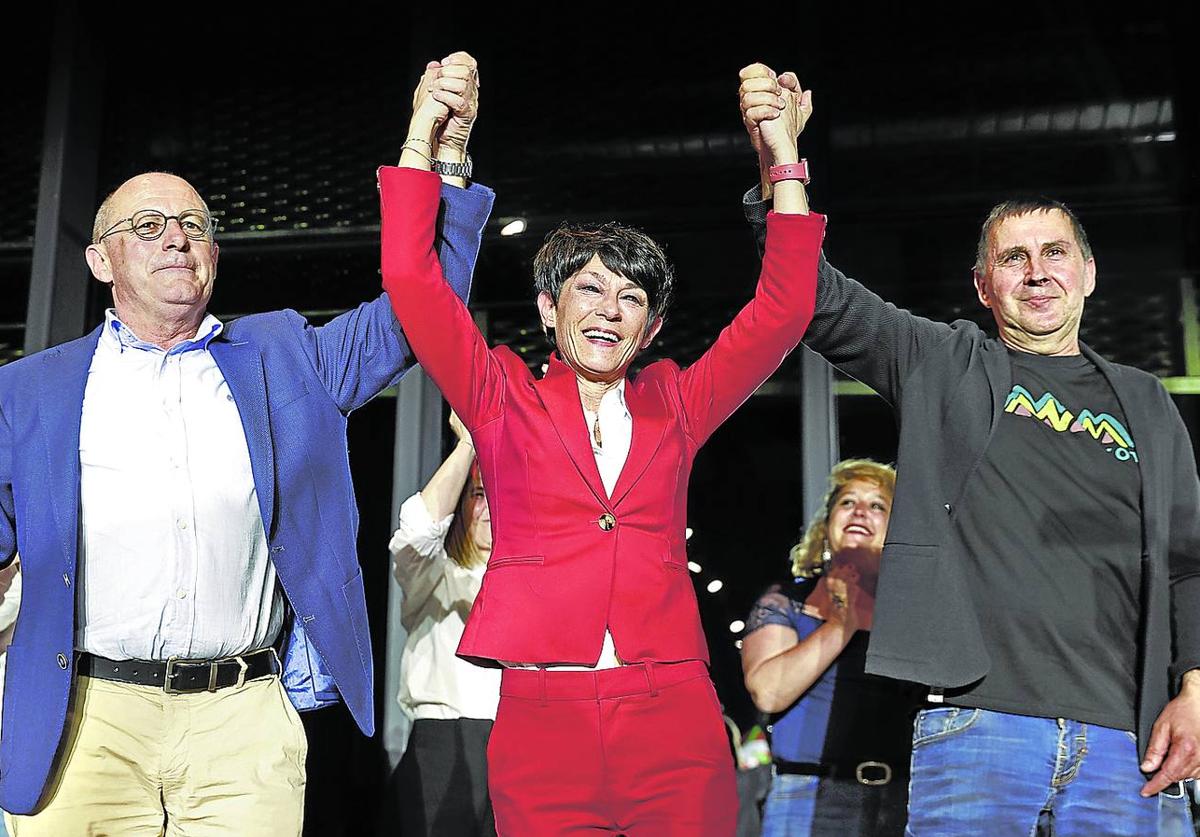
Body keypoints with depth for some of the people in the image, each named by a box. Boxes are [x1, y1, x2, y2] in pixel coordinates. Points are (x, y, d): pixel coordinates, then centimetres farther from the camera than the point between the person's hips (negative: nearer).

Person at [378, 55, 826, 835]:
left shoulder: (673, 405, 13)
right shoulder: (504, 400, 9)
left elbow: (782, 312, 10)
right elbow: (414, 283, 1)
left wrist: (787, 161, 7)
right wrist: (420, 141, -1)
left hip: (675, 717, 2)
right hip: (540, 717, -1)